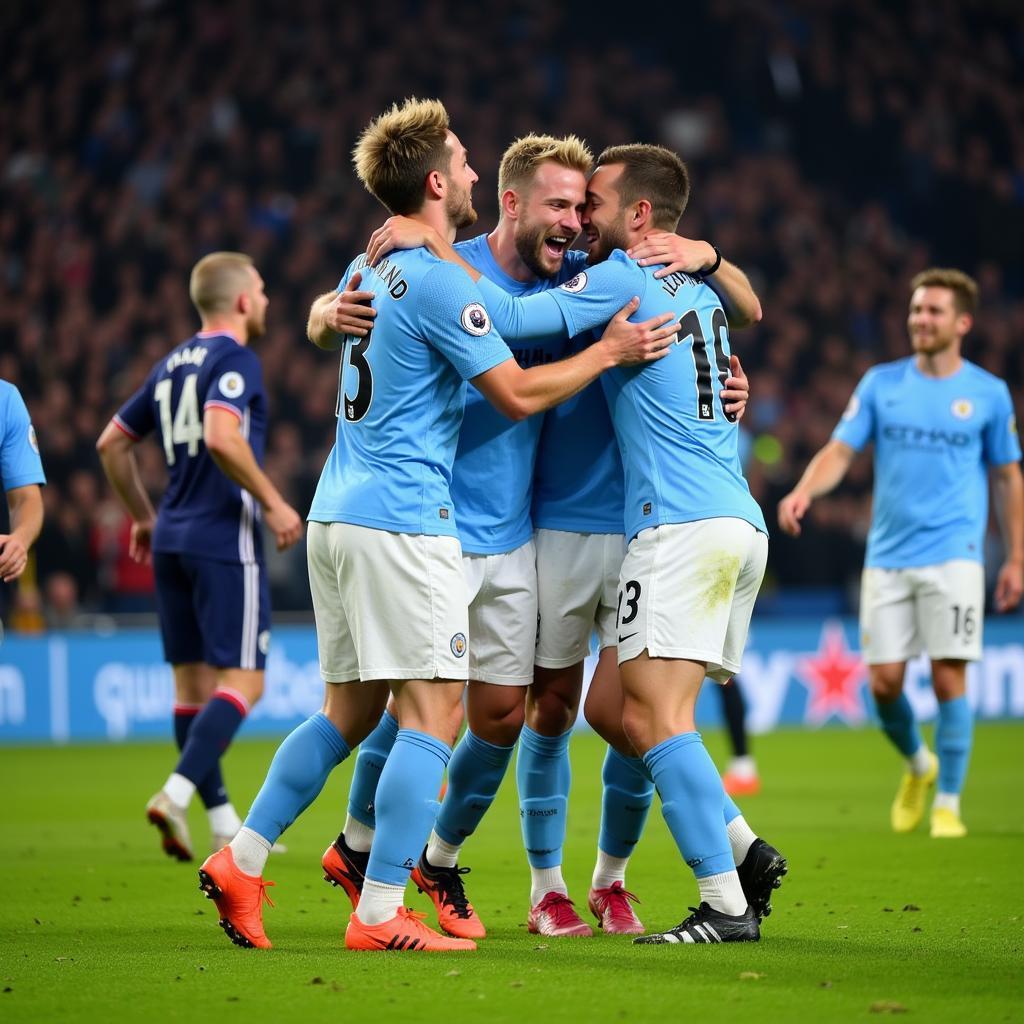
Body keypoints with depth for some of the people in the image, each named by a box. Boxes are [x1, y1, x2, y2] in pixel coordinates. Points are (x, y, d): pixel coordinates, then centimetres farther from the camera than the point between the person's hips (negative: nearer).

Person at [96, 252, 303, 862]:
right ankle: (176, 796, -20)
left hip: (172, 539, 8)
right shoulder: (234, 359, -9)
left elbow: (112, 444, 19)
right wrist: (274, 503, -17)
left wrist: (143, 515, 27)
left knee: (194, 682, 8)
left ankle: (225, 827, 12)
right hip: (225, 541, -8)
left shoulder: (172, 365, 16)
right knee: (243, 681, -6)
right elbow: (221, 439, -25)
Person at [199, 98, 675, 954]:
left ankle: (242, 859, 10)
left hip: (337, 513, 9)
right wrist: (609, 352, 0)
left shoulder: (372, 268, 14)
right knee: (433, 713, -7)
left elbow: (321, 324, 36)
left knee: (350, 712, 14)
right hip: (402, 522, -9)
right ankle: (380, 914, -10)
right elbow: (517, 394, -10)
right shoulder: (440, 282, -13)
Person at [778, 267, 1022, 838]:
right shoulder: (881, 383, 7)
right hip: (888, 556, 2)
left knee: (948, 679, -8)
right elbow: (840, 451, 2)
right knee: (884, 682, -1)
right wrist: (805, 491, -18)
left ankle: (948, 803, 4)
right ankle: (918, 765, 28)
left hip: (953, 555, -2)